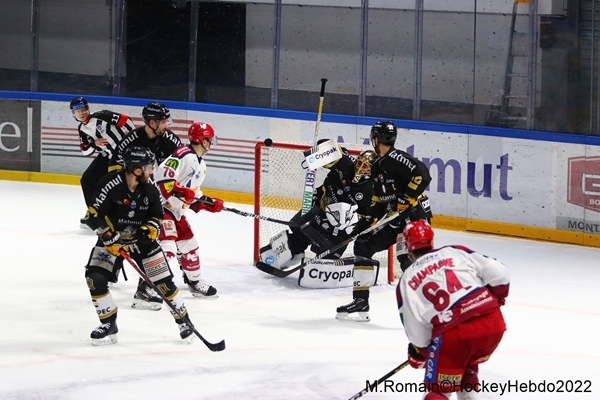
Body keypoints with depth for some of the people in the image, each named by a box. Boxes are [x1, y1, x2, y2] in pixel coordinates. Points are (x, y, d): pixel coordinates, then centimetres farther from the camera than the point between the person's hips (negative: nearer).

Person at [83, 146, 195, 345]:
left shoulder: (150, 190, -10)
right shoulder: (111, 185, -25)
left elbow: (156, 216, 4)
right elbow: (94, 215, -23)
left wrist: (149, 229, -16)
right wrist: (109, 237, -29)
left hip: (141, 240, 2)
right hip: (111, 240, -2)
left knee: (164, 282, -2)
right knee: (95, 278, -18)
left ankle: (183, 321, 18)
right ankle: (108, 325, -2)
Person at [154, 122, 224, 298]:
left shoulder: (201, 165, 15)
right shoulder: (184, 155, -18)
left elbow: (194, 195, 21)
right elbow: (161, 174, -29)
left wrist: (209, 204, 9)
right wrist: (180, 190, -34)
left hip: (176, 211, 10)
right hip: (161, 207, -10)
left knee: (190, 245, 19)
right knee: (167, 246, -20)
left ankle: (195, 282, 37)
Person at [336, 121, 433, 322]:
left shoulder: (395, 158, -15)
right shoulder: (378, 166, 16)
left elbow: (422, 175, -27)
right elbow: (379, 200, 20)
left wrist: (407, 199, -25)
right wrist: (366, 221, 10)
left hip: (414, 215, -11)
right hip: (395, 217, 11)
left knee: (407, 258, -25)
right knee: (363, 245, 13)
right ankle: (360, 301, 17)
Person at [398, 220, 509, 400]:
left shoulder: (407, 280, 12)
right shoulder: (456, 252, 15)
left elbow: (415, 329, 7)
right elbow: (498, 273, 7)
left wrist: (418, 352, 25)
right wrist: (495, 299, 24)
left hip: (453, 334, -3)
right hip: (493, 324, 4)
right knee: (467, 365, 34)